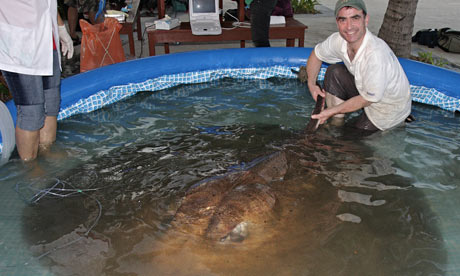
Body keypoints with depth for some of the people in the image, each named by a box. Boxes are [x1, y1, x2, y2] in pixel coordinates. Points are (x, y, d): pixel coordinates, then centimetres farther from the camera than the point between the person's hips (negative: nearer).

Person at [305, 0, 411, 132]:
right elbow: (316, 54, 7)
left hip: (388, 110, -6)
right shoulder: (339, 40, -16)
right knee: (334, 72, -8)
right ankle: (336, 124, 0)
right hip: (365, 92, 7)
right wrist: (311, 84, -1)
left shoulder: (376, 54, -37)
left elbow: (368, 99, -26)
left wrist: (332, 111, -20)